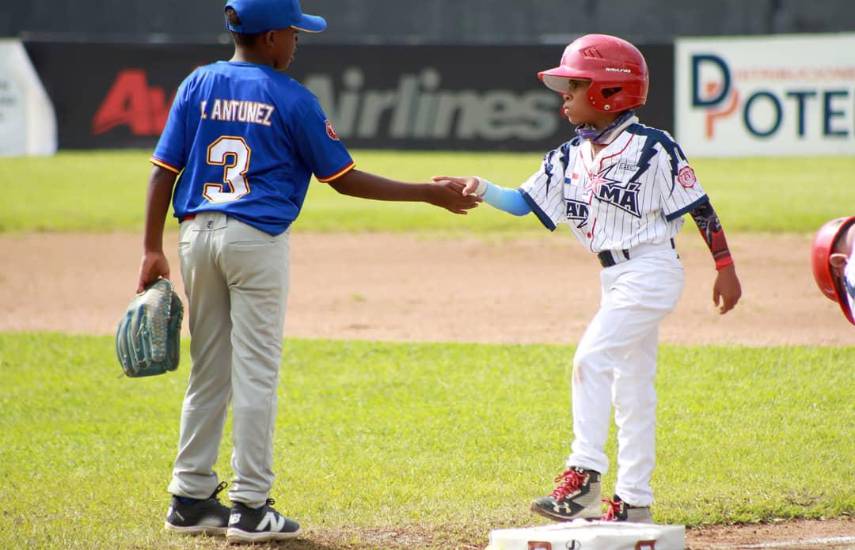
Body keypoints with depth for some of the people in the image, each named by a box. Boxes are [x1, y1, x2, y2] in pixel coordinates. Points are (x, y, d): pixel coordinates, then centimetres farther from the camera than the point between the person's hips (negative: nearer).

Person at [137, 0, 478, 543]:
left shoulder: (198, 85, 6)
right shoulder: (291, 99, -6)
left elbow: (163, 171, 2)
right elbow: (343, 178, -3)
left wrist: (153, 250, 6)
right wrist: (428, 193, 2)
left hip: (197, 234, 5)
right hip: (257, 239, -5)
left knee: (208, 372, 13)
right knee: (256, 373, 0)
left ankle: (191, 500, 15)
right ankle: (250, 507, -1)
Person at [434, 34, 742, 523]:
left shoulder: (652, 148, -12)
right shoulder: (571, 157, 8)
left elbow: (699, 207, -8)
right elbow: (523, 202, 6)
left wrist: (726, 269, -7)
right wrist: (480, 189, -11)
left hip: (651, 270, -8)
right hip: (616, 279, 8)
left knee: (592, 359, -19)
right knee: (630, 382, 11)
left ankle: (584, 474, -19)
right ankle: (634, 501, 15)